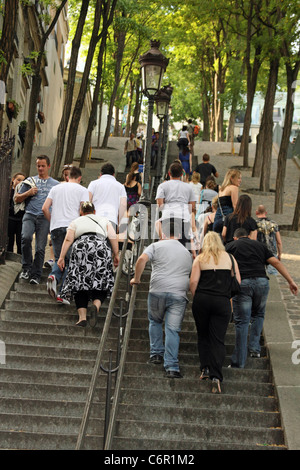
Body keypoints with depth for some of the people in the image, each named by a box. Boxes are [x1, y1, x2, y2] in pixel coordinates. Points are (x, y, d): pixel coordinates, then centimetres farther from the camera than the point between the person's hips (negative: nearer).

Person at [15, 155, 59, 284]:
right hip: (29, 215, 0)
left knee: (40, 247, -6)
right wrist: (28, 193, 0)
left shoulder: (56, 184, 16)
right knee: (26, 238, -25)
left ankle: (36, 275, 3)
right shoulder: (30, 181, 17)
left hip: (45, 217, 0)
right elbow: (17, 199, 18)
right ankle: (27, 268, -9)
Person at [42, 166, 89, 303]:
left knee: (59, 258, 14)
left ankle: (53, 276, -18)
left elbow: (45, 208, 9)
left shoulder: (56, 188, 17)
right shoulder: (82, 190, 7)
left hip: (56, 227, 3)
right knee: (70, 260, 4)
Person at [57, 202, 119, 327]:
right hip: (101, 249, 0)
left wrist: (61, 257, 5)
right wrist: (116, 255, 17)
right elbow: (113, 238, 15)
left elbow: (68, 240, 10)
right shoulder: (104, 220, 28)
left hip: (81, 249, 0)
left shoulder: (76, 222, 25)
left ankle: (82, 316, -10)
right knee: (101, 283, 4)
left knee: (80, 283, 1)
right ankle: (96, 304, -26)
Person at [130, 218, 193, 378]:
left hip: (158, 292, -2)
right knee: (172, 329, 1)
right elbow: (190, 276, 24)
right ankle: (171, 367, -5)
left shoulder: (156, 246, 6)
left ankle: (156, 353, 20)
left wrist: (136, 278, 0)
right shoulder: (186, 253, 21)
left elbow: (142, 259, -9)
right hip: (179, 295, 2)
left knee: (155, 321, 23)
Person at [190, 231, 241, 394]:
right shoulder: (229, 258, 9)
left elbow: (193, 281, -4)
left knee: (203, 336, 17)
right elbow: (238, 282, 7)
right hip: (222, 302, 0)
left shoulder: (200, 259, 5)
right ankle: (216, 376, -11)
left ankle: (205, 368, 12)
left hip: (202, 300, 0)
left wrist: (195, 298, 9)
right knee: (218, 339, 0)